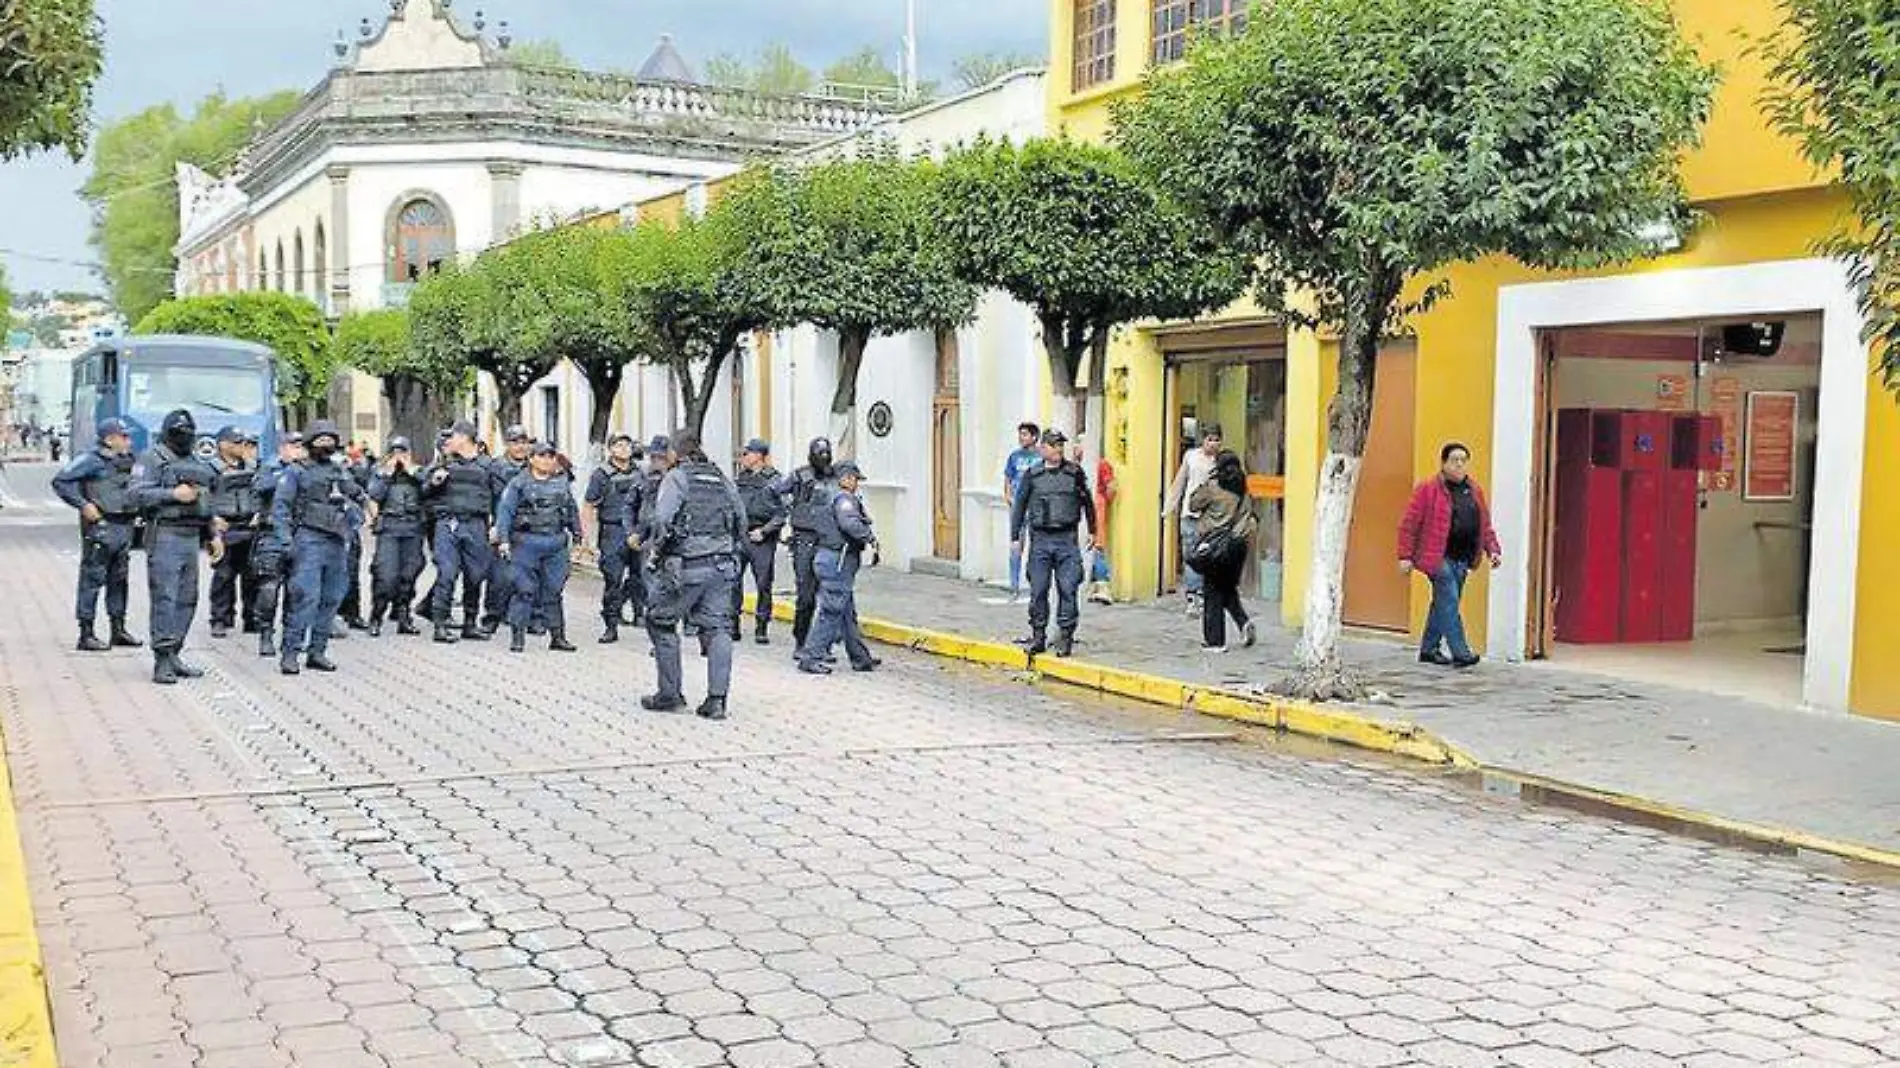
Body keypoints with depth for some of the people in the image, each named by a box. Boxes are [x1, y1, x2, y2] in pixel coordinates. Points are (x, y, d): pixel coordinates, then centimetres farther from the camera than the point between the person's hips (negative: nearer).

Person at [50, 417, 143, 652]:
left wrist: (136, 508, 15)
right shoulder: (91, 460, -9)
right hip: (100, 527, -8)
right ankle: (86, 634, 0)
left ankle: (118, 630, 21)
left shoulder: (127, 461, 13)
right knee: (93, 579, -3)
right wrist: (83, 505, -18)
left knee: (119, 579, 13)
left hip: (124, 526, 8)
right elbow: (60, 482, -13)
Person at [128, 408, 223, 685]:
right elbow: (137, 493, -13)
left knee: (187, 600, 9)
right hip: (164, 536, -7)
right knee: (164, 598, -9)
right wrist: (173, 494, -19)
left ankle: (174, 655, 17)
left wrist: (214, 534, 18)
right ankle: (162, 661, -9)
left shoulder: (197, 463, 20)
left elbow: (206, 503, 25)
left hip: (192, 538, 7)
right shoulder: (151, 459, -1)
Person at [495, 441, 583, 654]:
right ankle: (518, 636, 2)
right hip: (526, 541, -3)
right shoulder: (519, 483, 0)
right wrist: (503, 539, -13)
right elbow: (504, 511, -5)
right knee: (524, 590, -4)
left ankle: (557, 636, 14)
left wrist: (577, 534, 21)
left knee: (554, 590, 7)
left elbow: (572, 510, 22)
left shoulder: (562, 483, 13)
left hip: (556, 542, 4)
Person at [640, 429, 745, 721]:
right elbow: (741, 522, 16)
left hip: (686, 565, -5)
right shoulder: (721, 479, 15)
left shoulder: (676, 477, -4)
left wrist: (654, 551, -1)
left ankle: (670, 694, 12)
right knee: (717, 628, 5)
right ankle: (717, 699, -2)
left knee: (661, 623, 10)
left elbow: (662, 521, -14)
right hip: (722, 566, 5)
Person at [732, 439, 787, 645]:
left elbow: (781, 515, -6)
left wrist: (764, 531, -14)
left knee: (763, 584, 1)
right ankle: (733, 626, 6)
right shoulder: (740, 478, 11)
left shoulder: (773, 480, -4)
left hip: (761, 539, -4)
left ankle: (761, 629, 9)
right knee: (733, 581, -2)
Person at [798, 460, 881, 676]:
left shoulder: (844, 498, 19)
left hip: (840, 563, 11)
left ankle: (861, 658, 23)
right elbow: (850, 524, -30)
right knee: (832, 612, -7)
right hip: (837, 562, -11)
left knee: (848, 613, 15)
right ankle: (811, 657, -5)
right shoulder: (844, 499, -13)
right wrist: (871, 538, -22)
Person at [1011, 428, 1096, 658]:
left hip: (1067, 539, -1)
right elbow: (1019, 506, 9)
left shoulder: (1074, 473, 5)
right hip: (1040, 539, 1)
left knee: (1068, 589, -5)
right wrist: (1015, 537, 6)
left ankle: (1065, 636, 3)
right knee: (1038, 591, 3)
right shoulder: (1032, 476, 5)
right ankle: (1038, 636, 13)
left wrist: (1092, 531, 18)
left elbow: (1087, 501, 16)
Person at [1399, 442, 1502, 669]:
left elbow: (1485, 525, 21)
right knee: (1449, 602, -12)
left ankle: (1429, 649, 21)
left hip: (1462, 559, 6)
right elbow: (1408, 524, -6)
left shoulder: (1474, 491, 14)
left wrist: (1493, 550, 8)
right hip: (1438, 557, -6)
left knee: (1442, 604, 12)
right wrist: (1405, 556, -11)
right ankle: (1460, 652, -13)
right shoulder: (1428, 489, -5)